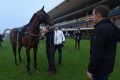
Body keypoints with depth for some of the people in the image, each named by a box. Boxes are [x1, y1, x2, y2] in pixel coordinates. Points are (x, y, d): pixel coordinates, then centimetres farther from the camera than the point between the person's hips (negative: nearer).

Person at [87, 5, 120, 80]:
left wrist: (90, 70, -18)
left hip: (100, 68, -9)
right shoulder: (111, 27, 9)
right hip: (107, 65, 9)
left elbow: (96, 53, -27)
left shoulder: (100, 29, -22)